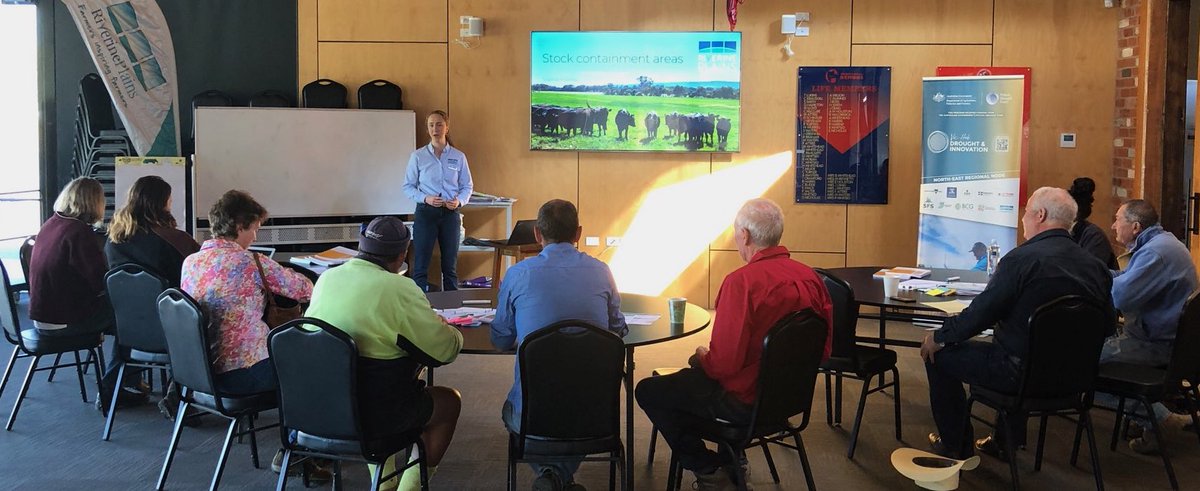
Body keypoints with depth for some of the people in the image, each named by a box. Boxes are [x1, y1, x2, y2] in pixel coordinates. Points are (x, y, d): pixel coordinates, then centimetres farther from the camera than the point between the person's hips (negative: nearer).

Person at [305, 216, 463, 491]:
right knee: (450, 401, 19)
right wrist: (454, 334, 9)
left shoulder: (326, 279, 1)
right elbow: (446, 350, -13)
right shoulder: (400, 290, -18)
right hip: (374, 415, -6)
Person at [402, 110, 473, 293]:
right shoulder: (418, 156, 1)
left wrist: (459, 201, -11)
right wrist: (425, 198, -14)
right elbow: (408, 186, 3)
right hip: (425, 212, -1)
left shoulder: (458, 157, 4)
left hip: (450, 213, 1)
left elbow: (467, 186, 9)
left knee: (450, 265, 8)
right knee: (421, 265, -2)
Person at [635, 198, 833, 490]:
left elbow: (723, 364, -27)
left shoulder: (741, 281, -27)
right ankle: (730, 460, 33)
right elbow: (823, 351, 4)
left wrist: (701, 357, -4)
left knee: (647, 392, 9)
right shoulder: (810, 277, -6)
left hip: (745, 400, -8)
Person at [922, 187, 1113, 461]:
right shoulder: (1095, 266, 1)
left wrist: (939, 336, 1)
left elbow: (981, 313, -16)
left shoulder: (1022, 259, -19)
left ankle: (955, 446, 21)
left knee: (939, 353, 9)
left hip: (1021, 374, -8)